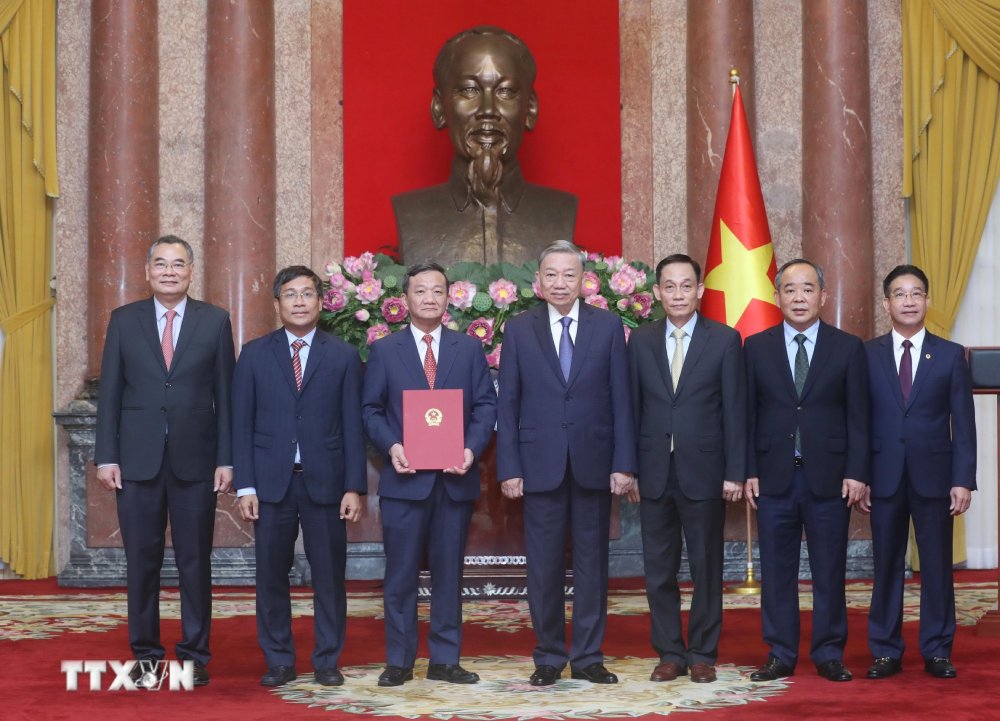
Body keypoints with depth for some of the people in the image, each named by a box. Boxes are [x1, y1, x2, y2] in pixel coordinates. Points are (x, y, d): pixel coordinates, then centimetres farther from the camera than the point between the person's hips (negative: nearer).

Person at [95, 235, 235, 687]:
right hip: (137, 458, 1)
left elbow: (224, 394, 3)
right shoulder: (124, 320, 6)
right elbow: (110, 392, 4)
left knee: (195, 561, 4)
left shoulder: (215, 321, 4)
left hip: (195, 459, -1)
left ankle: (195, 654, 14)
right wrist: (106, 456, -2)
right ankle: (145, 654, 16)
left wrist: (226, 459, -3)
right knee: (141, 560, 6)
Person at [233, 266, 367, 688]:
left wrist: (354, 487, -4)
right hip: (271, 482, 1)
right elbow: (242, 423, 5)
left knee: (329, 574, 3)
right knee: (271, 574, 4)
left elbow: (352, 426, 3)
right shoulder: (254, 354, 7)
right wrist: (245, 486, -3)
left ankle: (328, 661, 13)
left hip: (324, 480, 0)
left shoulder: (343, 356, 6)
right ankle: (278, 661, 15)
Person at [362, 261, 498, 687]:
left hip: (455, 478, 1)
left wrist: (473, 448, -12)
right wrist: (391, 446, -12)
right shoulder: (384, 351, 7)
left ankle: (445, 660, 14)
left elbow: (486, 405, 4)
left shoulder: (469, 349, 9)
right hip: (404, 478, -1)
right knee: (401, 573, 3)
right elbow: (371, 409, 4)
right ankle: (398, 662, 11)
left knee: (449, 572, 7)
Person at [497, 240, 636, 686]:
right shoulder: (519, 330, 4)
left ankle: (588, 657, 15)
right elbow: (508, 404, 3)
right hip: (540, 464, 0)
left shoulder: (609, 327, 4)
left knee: (592, 563, 6)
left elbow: (621, 400, 2)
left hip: (593, 463, 0)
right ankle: (549, 658, 15)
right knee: (544, 566, 4)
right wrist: (509, 468, -4)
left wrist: (624, 464, -4)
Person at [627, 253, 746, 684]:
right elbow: (632, 409, 7)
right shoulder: (640, 342, 7)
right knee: (659, 568, 6)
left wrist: (735, 473, -6)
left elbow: (735, 411, -1)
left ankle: (703, 654, 15)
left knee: (706, 568, 5)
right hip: (654, 472, 2)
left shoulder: (725, 341, 0)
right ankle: (669, 653, 16)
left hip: (704, 472, -2)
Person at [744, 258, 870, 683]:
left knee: (829, 571, 4)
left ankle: (829, 655, 14)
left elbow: (858, 417, 2)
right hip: (774, 477, 1)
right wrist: (748, 472, -2)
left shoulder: (848, 348, 4)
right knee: (776, 571, 5)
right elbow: (747, 414, 5)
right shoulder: (756, 347, 6)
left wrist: (856, 473, -5)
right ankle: (780, 655, 13)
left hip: (829, 477, -1)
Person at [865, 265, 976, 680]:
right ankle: (886, 651, 13)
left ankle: (937, 651, 13)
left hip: (934, 475, 0)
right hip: (884, 476, 0)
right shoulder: (866, 355, 4)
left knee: (937, 566, 4)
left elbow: (963, 424, 2)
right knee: (886, 566, 5)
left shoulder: (950, 355, 4)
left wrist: (963, 480, -5)